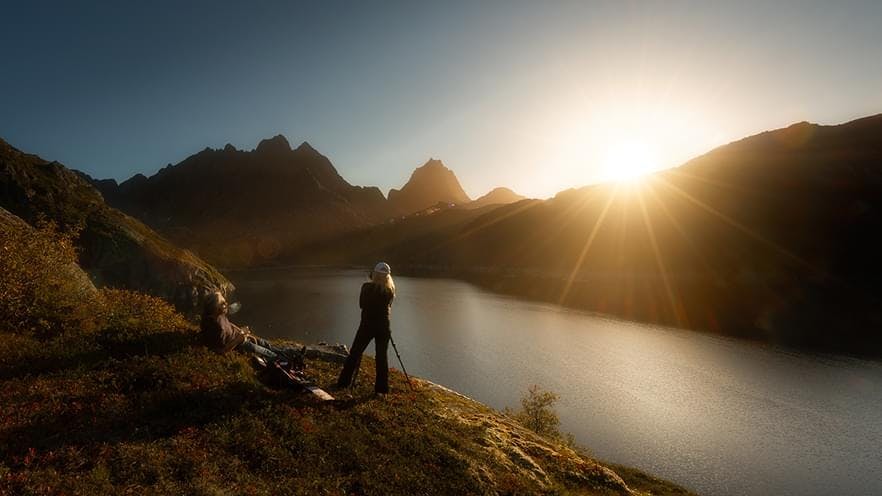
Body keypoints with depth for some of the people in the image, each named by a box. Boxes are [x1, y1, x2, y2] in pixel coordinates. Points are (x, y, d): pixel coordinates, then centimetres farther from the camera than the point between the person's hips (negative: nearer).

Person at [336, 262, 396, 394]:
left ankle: (343, 382, 17)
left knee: (354, 353, 11)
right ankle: (382, 387, 12)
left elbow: (361, 304, 3)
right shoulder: (390, 289, -3)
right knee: (382, 356, 9)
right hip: (383, 326, 2)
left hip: (367, 325, -2)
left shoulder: (367, 287, -9)